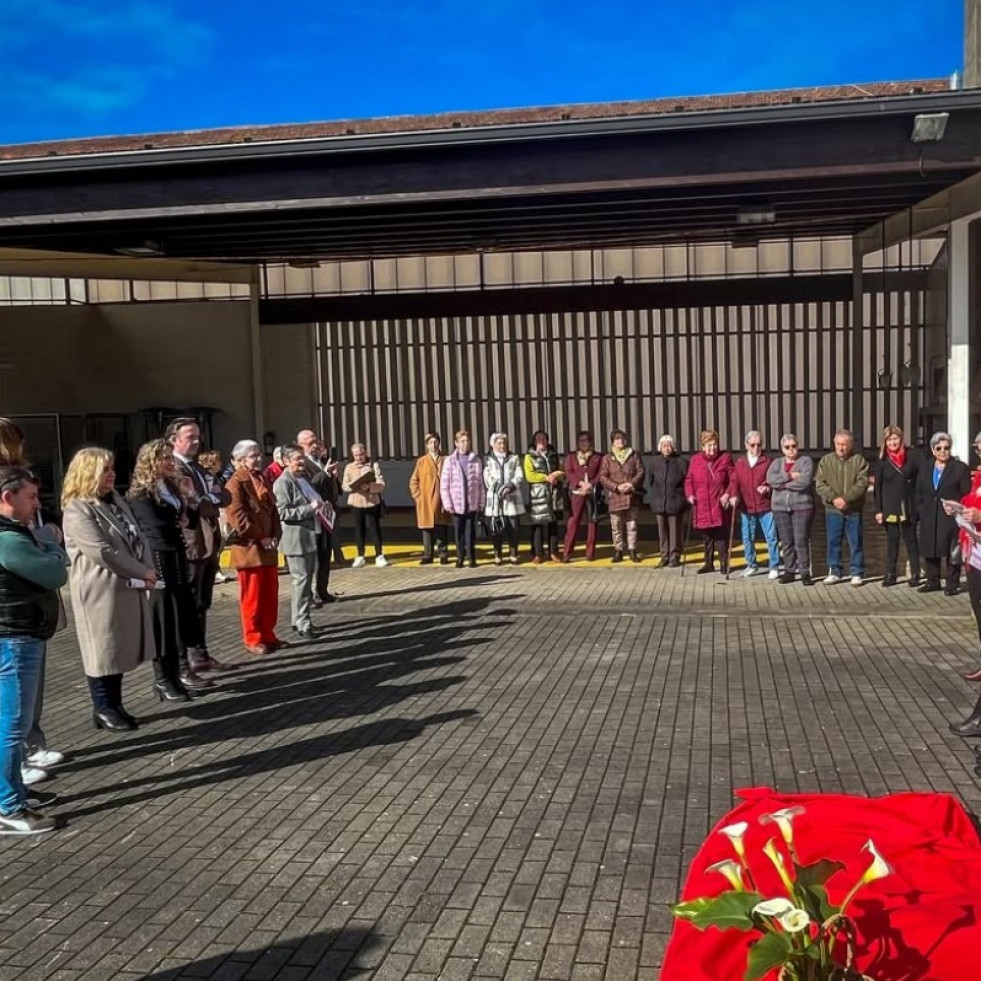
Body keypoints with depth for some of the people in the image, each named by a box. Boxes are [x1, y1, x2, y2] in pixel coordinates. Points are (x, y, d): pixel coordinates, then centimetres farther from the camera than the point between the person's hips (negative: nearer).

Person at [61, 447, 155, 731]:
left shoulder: (116, 500, 14)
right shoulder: (77, 510, -14)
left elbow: (137, 538, 11)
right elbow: (102, 553, -22)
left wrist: (147, 571, -6)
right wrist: (143, 572, -17)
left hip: (128, 588, 8)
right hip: (101, 592, -8)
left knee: (121, 649, 13)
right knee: (103, 651, 3)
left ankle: (115, 705, 24)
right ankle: (103, 709, 15)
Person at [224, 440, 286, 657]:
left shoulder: (262, 479, 16)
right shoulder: (235, 483, -9)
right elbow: (237, 517, -17)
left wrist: (275, 536, 2)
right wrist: (260, 538, -16)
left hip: (268, 547, 7)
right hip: (249, 548, -7)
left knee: (270, 594, 10)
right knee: (252, 596, -1)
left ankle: (268, 635, 19)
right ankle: (253, 640, 7)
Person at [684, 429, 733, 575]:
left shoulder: (725, 458, 0)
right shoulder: (695, 460, 5)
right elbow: (689, 480, 10)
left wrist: (727, 494, -13)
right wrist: (690, 495, -5)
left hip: (719, 506, -3)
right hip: (701, 506, 3)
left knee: (721, 537, -3)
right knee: (706, 537, 13)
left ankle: (723, 564, 7)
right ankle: (708, 564, 23)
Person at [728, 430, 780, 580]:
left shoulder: (768, 461, 0)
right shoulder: (739, 462, 7)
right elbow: (734, 481, 4)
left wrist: (768, 487, -19)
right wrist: (733, 495, -12)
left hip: (765, 507, -3)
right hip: (746, 507, 3)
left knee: (771, 537, -2)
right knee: (748, 539, 11)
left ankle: (774, 567, 7)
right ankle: (752, 565, 25)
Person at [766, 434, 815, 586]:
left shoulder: (805, 461, 2)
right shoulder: (776, 463, 14)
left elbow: (805, 481, -15)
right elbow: (770, 479, -6)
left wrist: (782, 484, -7)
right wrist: (790, 476, -15)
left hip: (802, 506, -3)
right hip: (780, 507, 4)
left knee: (801, 541, -6)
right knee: (786, 542, 6)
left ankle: (805, 572, 1)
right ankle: (789, 571, 14)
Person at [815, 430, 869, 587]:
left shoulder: (859, 460, -1)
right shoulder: (825, 460, 4)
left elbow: (862, 483, -10)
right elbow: (820, 484, -1)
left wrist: (846, 498, -20)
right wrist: (834, 498, -15)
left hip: (854, 509, -2)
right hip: (832, 509, 2)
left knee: (855, 542, 4)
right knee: (833, 542, 8)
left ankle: (857, 573, 13)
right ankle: (835, 572, 19)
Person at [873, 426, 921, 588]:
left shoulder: (911, 457, -1)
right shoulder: (883, 461, 1)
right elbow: (877, 487, 2)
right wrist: (878, 510, -4)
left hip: (909, 507, -1)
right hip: (890, 508, 1)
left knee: (911, 539, 6)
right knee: (892, 540, 6)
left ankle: (915, 574, 11)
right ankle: (890, 574, 10)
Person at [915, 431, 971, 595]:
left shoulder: (960, 468, -1)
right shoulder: (924, 466, 10)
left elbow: (967, 495, -3)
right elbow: (919, 492, 12)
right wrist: (920, 512, 3)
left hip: (951, 518, -4)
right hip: (929, 519, 4)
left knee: (952, 553, 1)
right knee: (930, 551, 10)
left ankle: (952, 584, 10)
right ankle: (933, 581, 22)